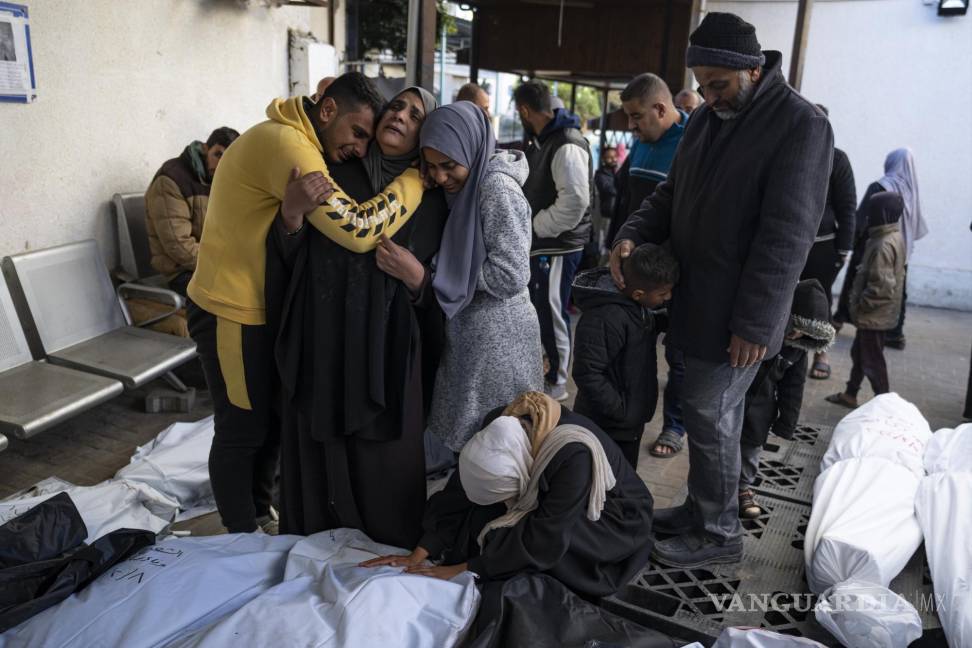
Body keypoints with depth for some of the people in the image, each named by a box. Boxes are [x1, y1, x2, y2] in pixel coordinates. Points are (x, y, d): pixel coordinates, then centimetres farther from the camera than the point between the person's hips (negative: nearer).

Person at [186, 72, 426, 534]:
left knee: (273, 421, 20)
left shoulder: (298, 144, 8)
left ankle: (260, 514, 39)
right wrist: (416, 178, -23)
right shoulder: (284, 143, -25)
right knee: (242, 432, 5)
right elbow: (357, 230, -33)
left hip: (261, 309, 10)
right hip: (231, 313, -10)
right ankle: (241, 538, 24)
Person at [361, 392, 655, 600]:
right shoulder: (500, 428, -24)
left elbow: (545, 538, -35)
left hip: (617, 520, -5)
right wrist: (417, 556, -20)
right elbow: (459, 496, -16)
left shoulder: (574, 455, -41)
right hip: (550, 498, 6)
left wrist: (463, 569, -30)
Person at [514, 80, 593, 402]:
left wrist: (536, 227, -17)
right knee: (536, 311, 18)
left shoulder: (567, 146, -19)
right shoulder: (544, 141, 13)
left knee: (551, 314, 0)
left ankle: (555, 383, 16)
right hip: (540, 244, 10)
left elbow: (574, 201, -26)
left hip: (557, 247, -10)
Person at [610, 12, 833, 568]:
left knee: (710, 414, -1)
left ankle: (719, 533, 16)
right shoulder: (705, 120, 11)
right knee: (711, 410, 16)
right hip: (695, 301, 7)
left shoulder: (801, 124, -13)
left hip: (737, 314, -7)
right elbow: (672, 195, 18)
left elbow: (787, 235, -18)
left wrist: (754, 323, -20)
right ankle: (702, 509, 31)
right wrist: (633, 234, -2)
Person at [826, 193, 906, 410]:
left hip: (874, 316, -10)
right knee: (859, 352, 21)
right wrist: (857, 300, 15)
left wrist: (859, 305, -15)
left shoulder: (883, 245, -25)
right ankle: (850, 394, 33)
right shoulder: (895, 237, 7)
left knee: (872, 360, 1)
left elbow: (881, 286, -28)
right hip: (877, 314, 10)